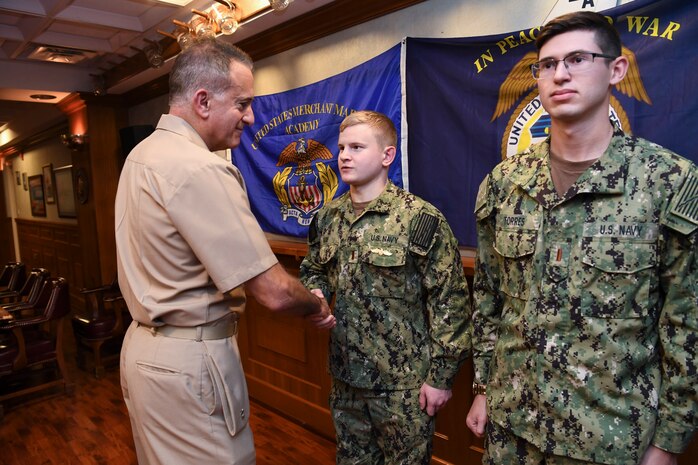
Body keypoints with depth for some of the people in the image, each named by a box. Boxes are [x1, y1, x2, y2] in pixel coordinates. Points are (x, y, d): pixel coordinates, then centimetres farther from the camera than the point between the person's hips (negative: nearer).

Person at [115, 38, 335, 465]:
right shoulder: (199, 169, -24)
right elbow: (273, 292, -26)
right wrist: (318, 306, -4)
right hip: (188, 363, -10)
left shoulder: (144, 152, 7)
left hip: (145, 344, 10)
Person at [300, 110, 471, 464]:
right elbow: (313, 271, 17)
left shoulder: (421, 219, -16)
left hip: (404, 382, -5)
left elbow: (450, 302, -14)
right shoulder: (327, 217, 2)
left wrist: (441, 375, -12)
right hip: (345, 376, 6)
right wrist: (314, 293, -5)